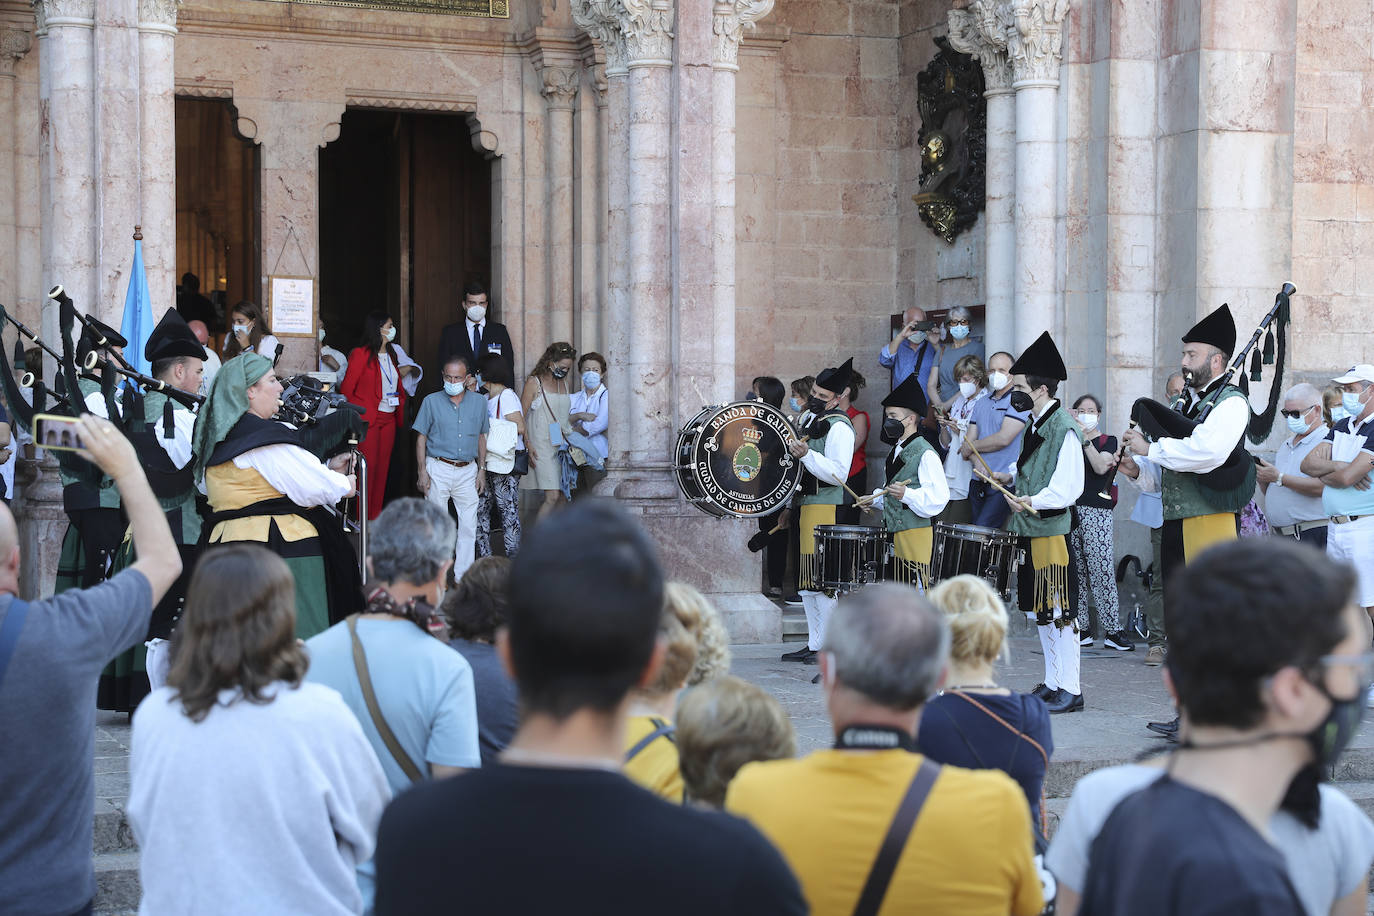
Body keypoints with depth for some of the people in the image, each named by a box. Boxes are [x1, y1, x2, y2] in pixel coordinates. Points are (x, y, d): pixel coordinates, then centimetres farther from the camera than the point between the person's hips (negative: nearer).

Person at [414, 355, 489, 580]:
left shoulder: (478, 402, 8)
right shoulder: (431, 401, 1)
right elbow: (421, 438, 3)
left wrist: (482, 470, 9)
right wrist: (422, 472, -5)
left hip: (468, 471, 2)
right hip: (438, 469, -2)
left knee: (469, 525, -1)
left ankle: (462, 575, 5)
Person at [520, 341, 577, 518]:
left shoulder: (567, 384, 14)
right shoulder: (534, 382, -3)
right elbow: (521, 416, -3)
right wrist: (528, 445, -11)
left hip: (563, 447, 6)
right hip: (542, 447, -6)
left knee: (564, 497, 2)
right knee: (552, 496, -16)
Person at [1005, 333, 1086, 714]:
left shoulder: (1064, 428, -13)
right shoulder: (1033, 426, 15)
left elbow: (1068, 489, -19)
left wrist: (1033, 503, -28)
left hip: (1053, 530, -9)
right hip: (1030, 530, 10)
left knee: (1058, 611, -6)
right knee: (1038, 610, 13)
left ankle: (1071, 690, -1)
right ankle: (1052, 683, 22)